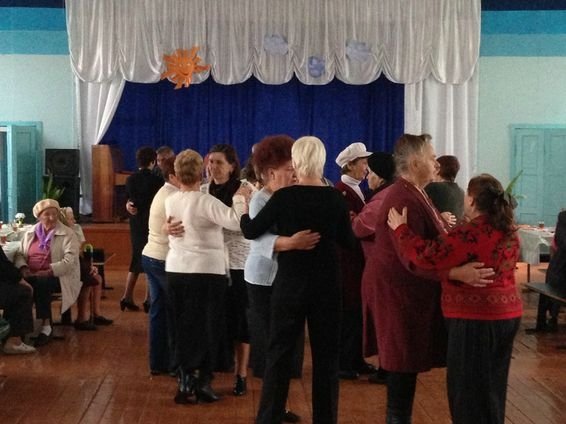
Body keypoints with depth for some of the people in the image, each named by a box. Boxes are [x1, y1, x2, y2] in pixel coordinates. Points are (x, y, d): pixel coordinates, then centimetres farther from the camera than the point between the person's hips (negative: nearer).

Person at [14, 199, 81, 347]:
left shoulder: (67, 234, -1)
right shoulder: (30, 233, 15)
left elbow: (70, 261, -11)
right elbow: (19, 254, 14)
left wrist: (48, 272, -22)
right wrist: (23, 268, -9)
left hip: (57, 276, -4)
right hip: (32, 275, 4)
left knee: (41, 284, -37)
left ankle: (46, 326, -27)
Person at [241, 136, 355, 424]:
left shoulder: (284, 197, -11)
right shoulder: (335, 198, -6)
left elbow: (251, 232, -5)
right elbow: (348, 241, 4)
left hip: (290, 284, -1)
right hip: (326, 285, 1)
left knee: (279, 354, 7)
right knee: (326, 354, 10)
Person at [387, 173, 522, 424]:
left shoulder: (472, 233, -20)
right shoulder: (509, 231, 8)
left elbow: (429, 256, -23)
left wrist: (401, 229, -12)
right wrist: (453, 232, 21)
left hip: (476, 318, -9)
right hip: (506, 313, 9)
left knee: (469, 388, 2)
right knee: (491, 386, 19)